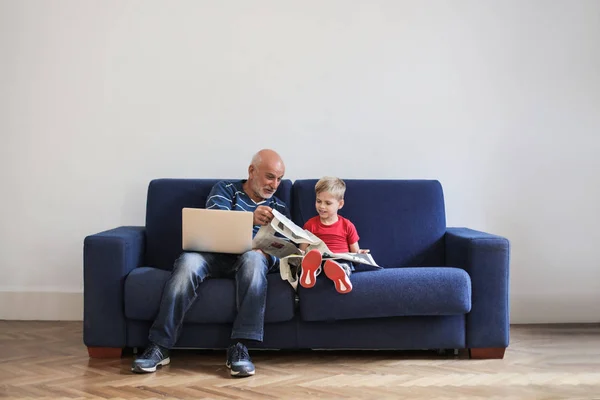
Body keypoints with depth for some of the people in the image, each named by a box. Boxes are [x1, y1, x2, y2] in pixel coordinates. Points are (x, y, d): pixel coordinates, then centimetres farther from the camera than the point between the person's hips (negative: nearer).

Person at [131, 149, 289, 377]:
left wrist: (267, 253, -17)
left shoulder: (279, 209, 20)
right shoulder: (225, 190, 13)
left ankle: (239, 348, -40)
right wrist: (250, 219, -29)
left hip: (247, 259, 1)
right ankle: (159, 347, -33)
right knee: (188, 261, -36)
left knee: (253, 258, -37)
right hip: (214, 254, -1)